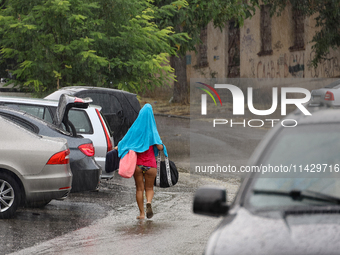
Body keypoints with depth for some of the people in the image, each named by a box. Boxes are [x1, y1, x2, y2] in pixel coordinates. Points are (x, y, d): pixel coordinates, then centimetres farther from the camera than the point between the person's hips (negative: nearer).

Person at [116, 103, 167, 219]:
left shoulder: (135, 129, -3)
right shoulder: (153, 131, -5)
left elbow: (124, 142, -3)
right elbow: (160, 147, -11)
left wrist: (118, 147, 17)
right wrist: (161, 145, 11)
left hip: (137, 163, 0)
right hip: (150, 163, 0)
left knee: (139, 188, 9)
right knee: (149, 188, 11)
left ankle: (142, 213, 8)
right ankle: (149, 202, -19)